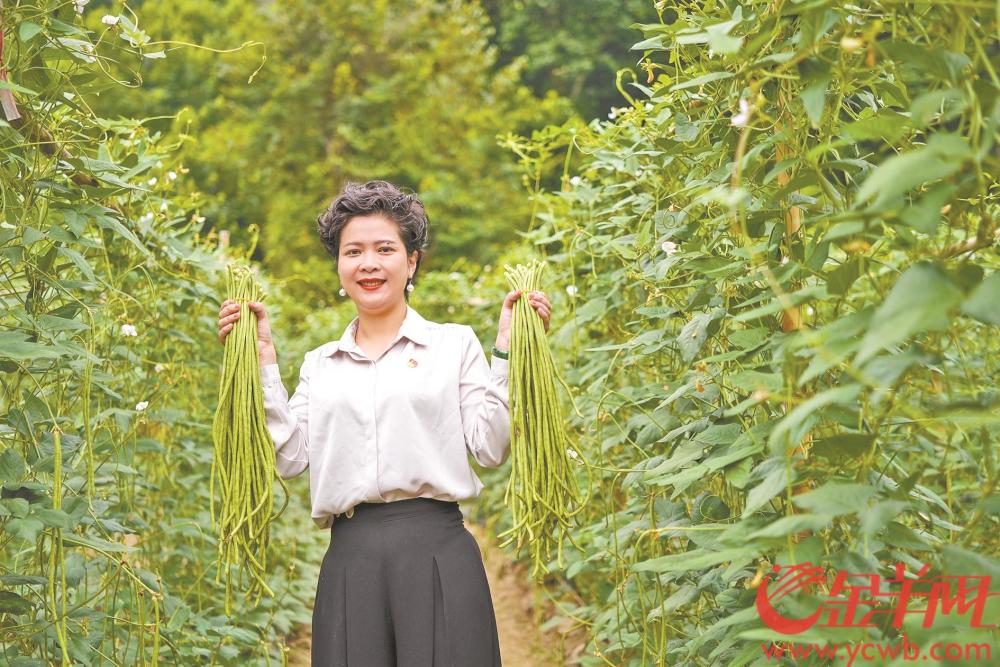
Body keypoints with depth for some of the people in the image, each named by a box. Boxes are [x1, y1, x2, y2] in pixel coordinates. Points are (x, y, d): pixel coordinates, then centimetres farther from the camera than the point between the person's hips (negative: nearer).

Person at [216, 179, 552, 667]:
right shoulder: (319, 364, 16)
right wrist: (262, 360, 6)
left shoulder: (455, 344, 7)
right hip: (349, 559, 2)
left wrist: (506, 351, -6)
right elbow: (288, 458, 5)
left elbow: (490, 449, 0)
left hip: (436, 553, -2)